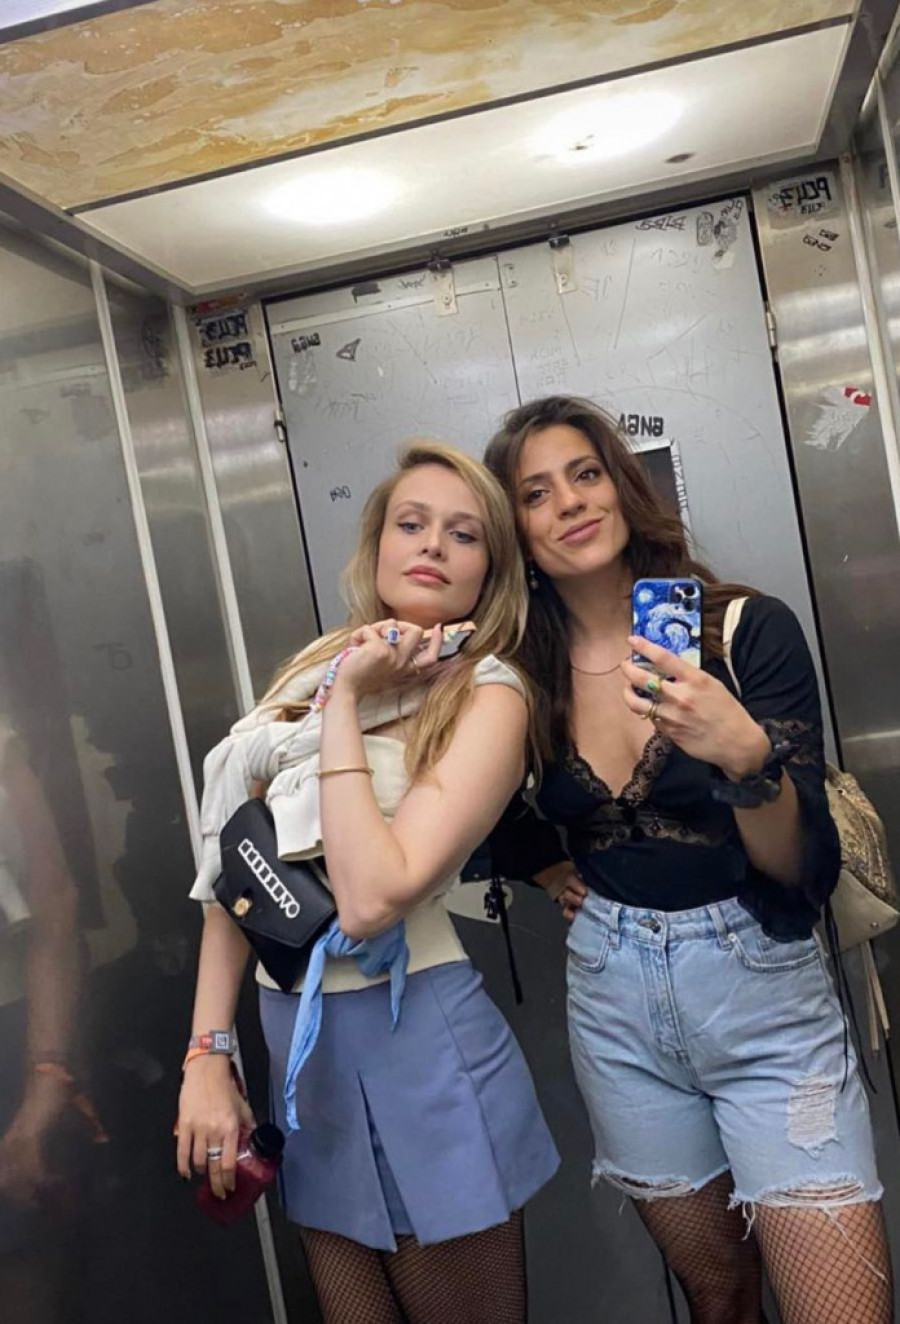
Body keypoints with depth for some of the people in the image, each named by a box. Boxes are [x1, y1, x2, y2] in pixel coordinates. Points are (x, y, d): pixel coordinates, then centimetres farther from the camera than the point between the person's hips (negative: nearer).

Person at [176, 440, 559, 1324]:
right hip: (294, 1036, 5)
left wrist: (345, 703, -19)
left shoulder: (489, 695, -12)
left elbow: (371, 899, -24)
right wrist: (206, 1054, 1)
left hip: (416, 1037, -5)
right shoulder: (320, 665, 4)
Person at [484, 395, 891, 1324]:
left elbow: (805, 869, -14)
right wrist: (549, 871, 3)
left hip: (759, 986, -2)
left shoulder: (750, 630, -11)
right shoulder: (517, 674, -3)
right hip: (613, 1000, 2)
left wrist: (744, 753, -30)